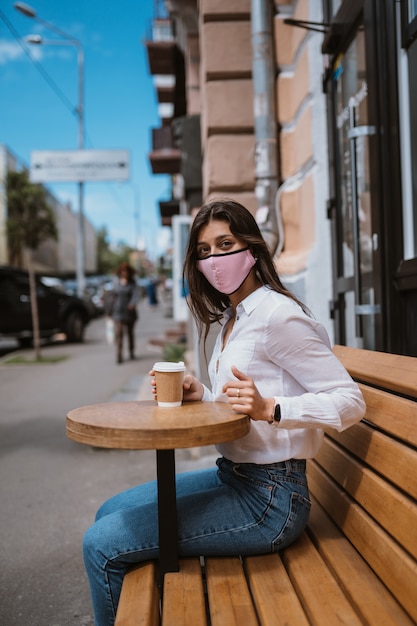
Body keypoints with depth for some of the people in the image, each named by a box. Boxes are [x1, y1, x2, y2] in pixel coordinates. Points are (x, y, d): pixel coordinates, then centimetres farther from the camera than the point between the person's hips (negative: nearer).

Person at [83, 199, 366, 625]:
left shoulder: (276, 314, -17)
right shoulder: (232, 317, 11)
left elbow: (349, 402, -19)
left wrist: (268, 409, -32)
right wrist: (201, 396, -2)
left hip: (269, 498, -9)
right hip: (232, 477, 9)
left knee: (102, 545, -10)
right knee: (110, 513, 17)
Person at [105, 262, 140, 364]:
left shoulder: (132, 284, 1)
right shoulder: (117, 284, 5)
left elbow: (136, 294, -15)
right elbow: (112, 297, 10)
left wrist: (133, 303, -35)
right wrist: (109, 311, 11)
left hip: (129, 312, 0)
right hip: (118, 313, 0)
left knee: (130, 333, 14)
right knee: (118, 334, -11)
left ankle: (131, 352, 33)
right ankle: (119, 356, -16)